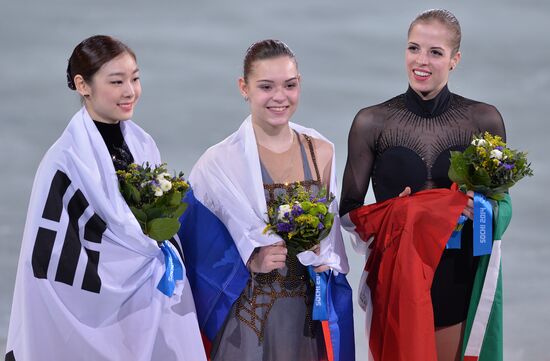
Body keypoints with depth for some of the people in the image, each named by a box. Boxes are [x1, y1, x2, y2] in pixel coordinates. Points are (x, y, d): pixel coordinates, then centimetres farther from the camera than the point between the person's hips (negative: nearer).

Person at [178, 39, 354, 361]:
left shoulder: (321, 152, 3)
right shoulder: (220, 163, -9)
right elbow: (200, 250, -6)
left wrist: (326, 259, -5)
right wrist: (249, 262, -19)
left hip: (309, 311, 4)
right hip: (249, 313, -4)